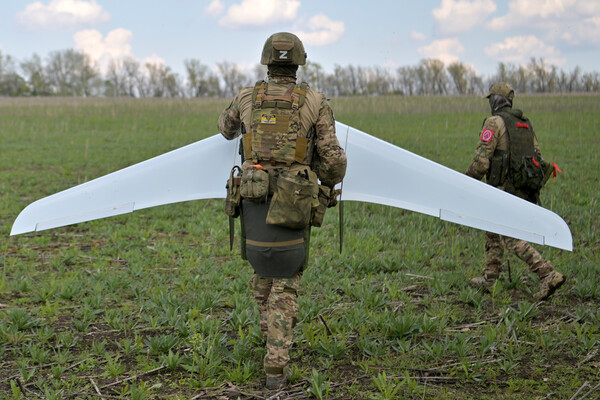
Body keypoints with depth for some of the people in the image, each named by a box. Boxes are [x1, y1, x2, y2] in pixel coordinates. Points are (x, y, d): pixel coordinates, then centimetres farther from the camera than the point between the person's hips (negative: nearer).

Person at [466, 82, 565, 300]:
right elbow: (537, 156, 14)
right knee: (493, 229, 21)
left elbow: (482, 160, -15)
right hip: (526, 190, 9)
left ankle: (548, 275, -20)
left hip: (506, 190, -9)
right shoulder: (525, 123, 15)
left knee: (513, 238, -8)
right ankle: (489, 277, 27)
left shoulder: (494, 123, -9)